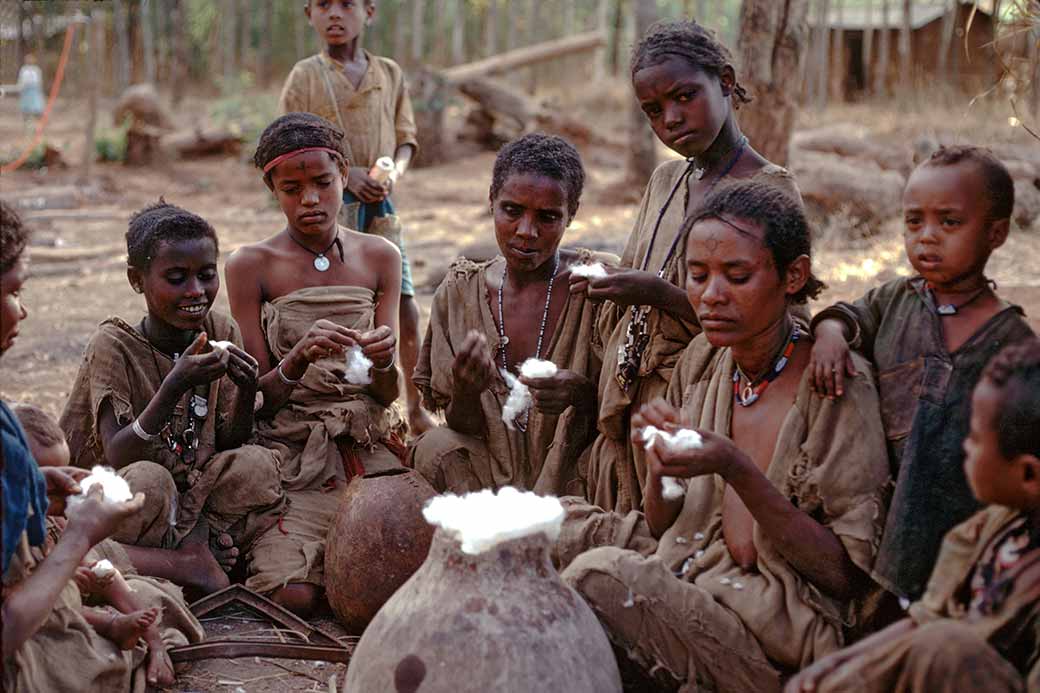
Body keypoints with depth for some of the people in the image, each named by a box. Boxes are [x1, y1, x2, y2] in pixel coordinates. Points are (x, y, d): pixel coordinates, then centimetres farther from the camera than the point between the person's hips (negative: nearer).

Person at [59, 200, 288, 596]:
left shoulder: (221, 332, 1)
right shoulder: (115, 345, -12)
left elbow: (230, 446, 2)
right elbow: (116, 457, -22)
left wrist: (246, 392, -19)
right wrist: (175, 387, -34)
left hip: (194, 496, 4)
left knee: (257, 465, -20)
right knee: (147, 478, -34)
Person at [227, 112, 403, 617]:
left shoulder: (379, 258, 8)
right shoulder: (251, 266, -1)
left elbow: (389, 393, 7)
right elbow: (257, 396, -3)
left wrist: (383, 362, -17)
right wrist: (300, 359, -24)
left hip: (368, 446, 2)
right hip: (289, 450, -2)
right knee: (294, 597, -23)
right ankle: (275, 554, 12)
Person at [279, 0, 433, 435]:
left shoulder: (389, 74, 8)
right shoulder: (305, 76, -1)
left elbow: (406, 138, 12)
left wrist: (394, 172, -10)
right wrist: (346, 174, -17)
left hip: (380, 207, 3)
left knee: (406, 309, 3)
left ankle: (417, 411, 19)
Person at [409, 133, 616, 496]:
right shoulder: (459, 294, 6)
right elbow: (463, 430, 5)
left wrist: (580, 391, -23)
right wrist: (466, 391, -18)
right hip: (492, 475, 4)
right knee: (436, 446, -25)